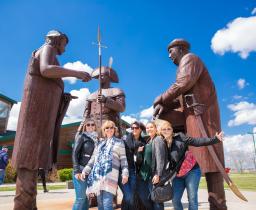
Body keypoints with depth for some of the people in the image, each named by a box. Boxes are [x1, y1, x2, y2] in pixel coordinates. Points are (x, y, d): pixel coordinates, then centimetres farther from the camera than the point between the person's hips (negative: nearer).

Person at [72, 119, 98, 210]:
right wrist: (76, 171, -16)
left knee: (86, 197, 8)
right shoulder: (82, 137, -2)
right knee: (80, 198, -7)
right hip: (81, 170, -6)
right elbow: (74, 153, -9)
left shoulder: (95, 139, 14)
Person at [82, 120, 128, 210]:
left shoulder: (119, 142, 11)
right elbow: (93, 159, 22)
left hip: (110, 175, -4)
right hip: (98, 175, 4)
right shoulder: (100, 143, 22)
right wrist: (85, 170, 14)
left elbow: (123, 159, 5)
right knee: (100, 203, 6)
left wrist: (125, 173, -5)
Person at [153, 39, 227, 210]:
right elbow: (183, 97, 18)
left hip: (201, 114, -9)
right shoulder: (186, 64, 30)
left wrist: (160, 99, -7)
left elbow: (183, 84, -17)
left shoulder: (189, 58, 3)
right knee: (205, 159, 5)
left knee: (207, 158, -14)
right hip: (195, 115, 9)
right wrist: (165, 106, 3)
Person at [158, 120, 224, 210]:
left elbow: (196, 141, -11)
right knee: (175, 200, 3)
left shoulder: (179, 137, -6)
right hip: (177, 174, 4)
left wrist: (214, 139, -20)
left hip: (191, 170, -4)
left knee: (192, 199, -4)